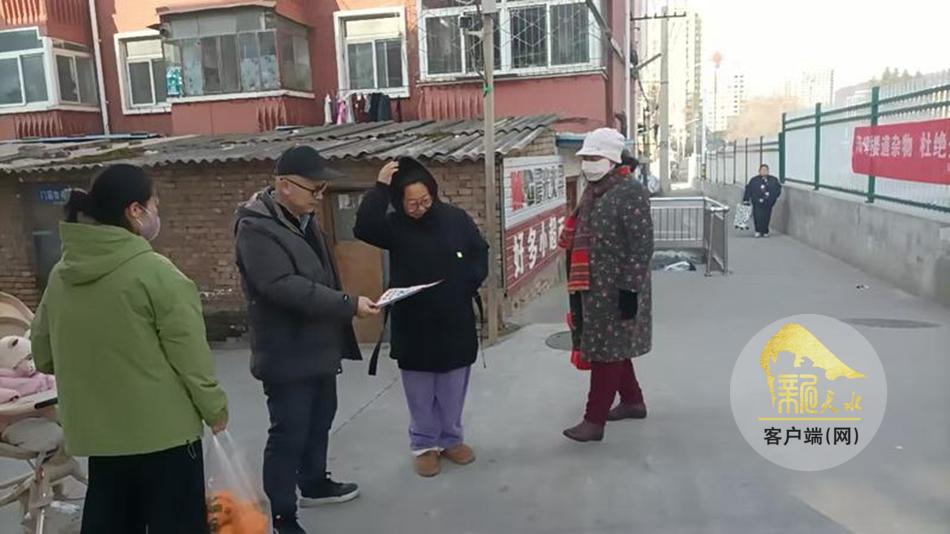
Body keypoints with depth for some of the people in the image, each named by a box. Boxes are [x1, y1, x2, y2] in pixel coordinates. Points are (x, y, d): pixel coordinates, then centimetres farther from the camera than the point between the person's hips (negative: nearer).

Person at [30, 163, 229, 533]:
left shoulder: (60, 275, 3)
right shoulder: (155, 271, -17)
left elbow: (43, 356, 12)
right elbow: (190, 355, -15)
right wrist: (214, 408, -3)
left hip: (96, 431, 7)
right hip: (162, 429, -6)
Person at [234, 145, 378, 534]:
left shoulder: (304, 219, 10)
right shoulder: (257, 228, -20)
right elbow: (286, 287, -30)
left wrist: (338, 339, 19)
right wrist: (349, 305, -29)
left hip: (319, 346, 9)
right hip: (287, 354, -9)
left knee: (320, 420, 22)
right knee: (289, 433, -1)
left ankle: (314, 484, 41)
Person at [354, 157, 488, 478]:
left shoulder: (455, 219, -4)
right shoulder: (394, 225, -7)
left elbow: (480, 254, 5)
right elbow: (363, 228, -27)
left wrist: (468, 284, -9)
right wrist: (380, 188, -29)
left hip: (455, 322, 1)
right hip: (413, 325, -1)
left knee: (453, 390, 14)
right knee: (420, 393, 11)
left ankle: (451, 439, 32)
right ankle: (424, 445, 27)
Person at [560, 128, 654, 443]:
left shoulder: (631, 192, -15)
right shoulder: (593, 191, 12)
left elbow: (642, 245, -19)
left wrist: (630, 289, -21)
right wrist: (578, 284, 21)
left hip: (616, 289, -9)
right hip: (591, 286, 9)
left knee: (607, 352, -2)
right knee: (612, 348, 19)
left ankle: (594, 421, 5)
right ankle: (633, 401, 36)